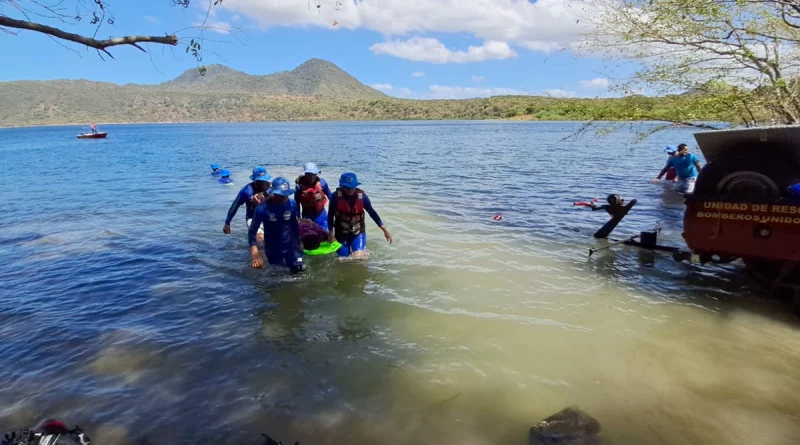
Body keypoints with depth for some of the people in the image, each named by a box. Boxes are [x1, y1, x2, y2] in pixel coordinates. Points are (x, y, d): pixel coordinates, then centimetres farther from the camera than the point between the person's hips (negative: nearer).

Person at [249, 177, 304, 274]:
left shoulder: (292, 204, -14)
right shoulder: (262, 208, -21)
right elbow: (252, 231, -19)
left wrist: (298, 243, 12)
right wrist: (255, 254, -32)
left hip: (291, 245, 1)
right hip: (272, 248, -1)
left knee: (299, 269, -5)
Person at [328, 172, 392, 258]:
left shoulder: (362, 196, -13)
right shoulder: (336, 196, -17)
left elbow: (372, 212, -2)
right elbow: (330, 215, -6)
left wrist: (385, 230, -2)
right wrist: (331, 235, -7)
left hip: (358, 231, 0)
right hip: (341, 232, 0)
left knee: (359, 257, -14)